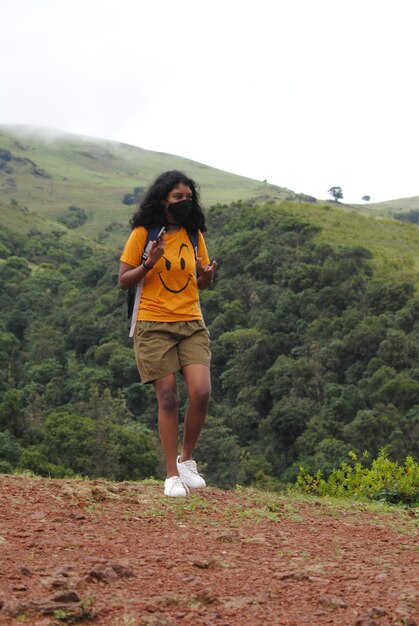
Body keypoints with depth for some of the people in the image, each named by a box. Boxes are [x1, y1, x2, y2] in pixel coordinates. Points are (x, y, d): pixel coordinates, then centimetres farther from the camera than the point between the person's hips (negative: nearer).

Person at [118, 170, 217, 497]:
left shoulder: (194, 235, 10)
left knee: (201, 392, -12)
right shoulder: (143, 234, -1)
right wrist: (149, 263, -17)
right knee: (168, 397, -4)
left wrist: (207, 274, -5)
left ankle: (186, 459, 11)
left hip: (191, 324, 3)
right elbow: (123, 281, 0)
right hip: (154, 325, -3)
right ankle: (172, 475, 7)